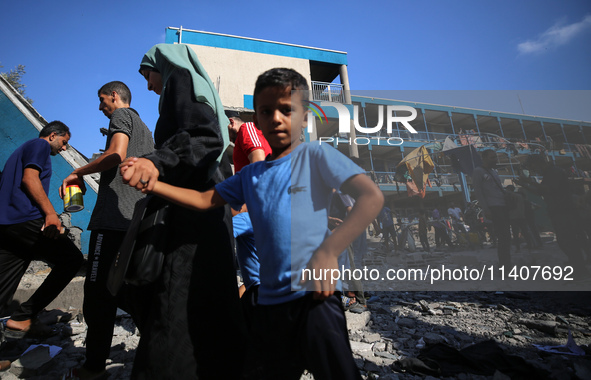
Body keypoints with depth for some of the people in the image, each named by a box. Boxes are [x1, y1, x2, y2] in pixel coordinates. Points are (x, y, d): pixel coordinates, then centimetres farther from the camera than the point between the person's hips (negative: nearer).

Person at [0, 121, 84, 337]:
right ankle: (23, 318, -7)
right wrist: (50, 213, -20)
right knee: (72, 258, -9)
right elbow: (29, 178, -14)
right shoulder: (40, 144, 2)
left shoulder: (22, 149, 31)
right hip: (25, 218, -10)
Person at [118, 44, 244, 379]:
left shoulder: (180, 78, 2)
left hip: (193, 212, -10)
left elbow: (207, 138, -19)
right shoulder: (200, 91, 29)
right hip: (207, 210, 10)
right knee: (208, 305, 12)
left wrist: (158, 161, -33)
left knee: (182, 307, -12)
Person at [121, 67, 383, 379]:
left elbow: (372, 197, -15)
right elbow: (203, 200, 13)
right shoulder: (251, 175, 11)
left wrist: (328, 252, -25)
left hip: (315, 294, -5)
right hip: (270, 299, 6)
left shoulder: (316, 156, -6)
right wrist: (148, 184, 0)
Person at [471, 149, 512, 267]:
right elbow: (478, 192, -9)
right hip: (493, 208, -8)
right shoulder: (478, 172, -3)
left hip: (503, 206, 8)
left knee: (506, 236, 10)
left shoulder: (494, 172, 22)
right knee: (503, 236, -10)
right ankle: (504, 265, -3)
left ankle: (506, 264, 20)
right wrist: (486, 210, -15)